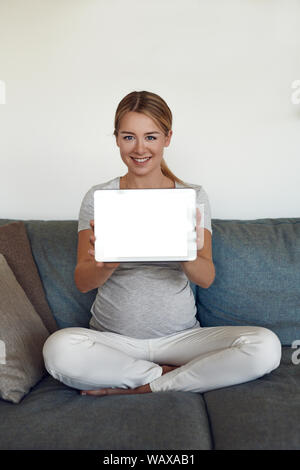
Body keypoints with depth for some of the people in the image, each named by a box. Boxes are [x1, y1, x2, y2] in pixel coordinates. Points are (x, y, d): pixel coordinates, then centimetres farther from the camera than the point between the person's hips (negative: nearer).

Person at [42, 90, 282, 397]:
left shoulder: (193, 196, 1)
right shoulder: (97, 198, 1)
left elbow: (206, 278, -9)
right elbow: (82, 282, -7)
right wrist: (106, 263, -30)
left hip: (180, 335, 1)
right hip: (112, 336, 0)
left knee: (266, 346, -22)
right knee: (58, 348, -31)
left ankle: (144, 387, -10)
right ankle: (172, 376, -10)